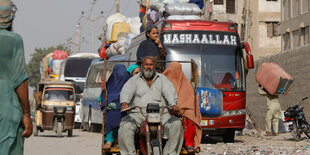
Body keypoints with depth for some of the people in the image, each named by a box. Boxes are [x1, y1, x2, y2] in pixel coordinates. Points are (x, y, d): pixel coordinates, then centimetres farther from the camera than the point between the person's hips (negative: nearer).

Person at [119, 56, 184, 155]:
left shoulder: (162, 79, 16)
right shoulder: (134, 80, 13)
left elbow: (170, 92, -1)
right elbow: (127, 91, -7)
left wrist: (173, 105, -23)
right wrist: (124, 103, -31)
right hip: (138, 113, -1)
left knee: (176, 124, -24)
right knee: (125, 127, -28)